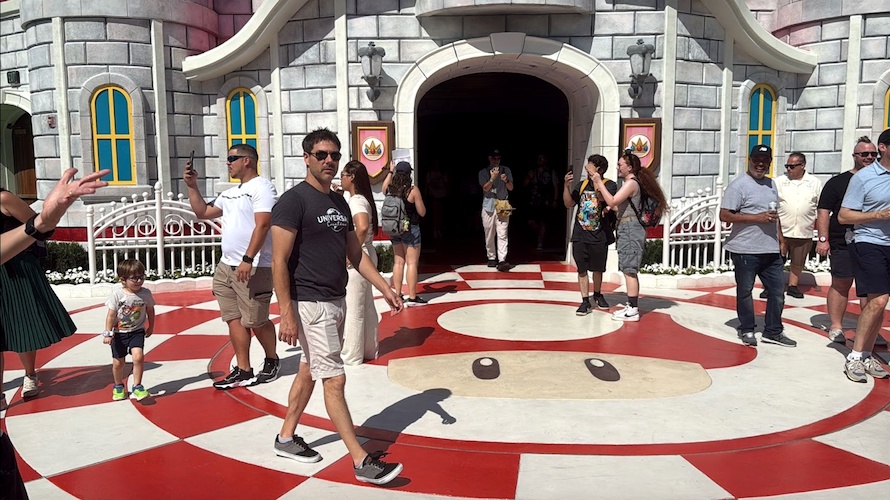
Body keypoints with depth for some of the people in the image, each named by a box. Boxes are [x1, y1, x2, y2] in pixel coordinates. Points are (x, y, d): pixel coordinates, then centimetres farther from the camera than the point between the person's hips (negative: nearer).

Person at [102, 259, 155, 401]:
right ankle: (118, 387, 34)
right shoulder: (117, 293, -16)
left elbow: (150, 311, 7)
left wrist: (150, 327, 15)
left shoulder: (146, 293, -9)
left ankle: (137, 387, -3)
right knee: (119, 362, 10)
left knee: (138, 357, -19)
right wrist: (108, 333, -14)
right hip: (119, 332, 0)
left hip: (137, 331, 1)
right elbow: (111, 315, -13)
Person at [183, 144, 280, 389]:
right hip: (226, 266, 9)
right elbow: (203, 212, 24)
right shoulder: (229, 193, 19)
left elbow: (262, 225, -20)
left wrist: (248, 260, -25)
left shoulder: (261, 186, -10)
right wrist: (192, 186, 14)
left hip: (253, 268, -9)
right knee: (234, 319, 7)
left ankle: (272, 361, 22)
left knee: (256, 321, -1)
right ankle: (243, 371, 13)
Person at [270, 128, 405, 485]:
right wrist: (287, 315, -20)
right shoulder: (293, 201, -13)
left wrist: (385, 289, 8)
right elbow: (279, 262, -16)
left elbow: (356, 254, 16)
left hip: (336, 300, 8)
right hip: (310, 304, -8)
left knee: (309, 371, 18)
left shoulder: (339, 203, 11)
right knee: (334, 379, -5)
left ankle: (286, 438, 34)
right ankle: (361, 461, 1)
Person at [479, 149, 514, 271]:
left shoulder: (506, 170, 11)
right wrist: (492, 178, -19)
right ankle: (491, 258, 18)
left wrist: (506, 180, -12)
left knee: (502, 234, -10)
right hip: (488, 205, 0)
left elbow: (511, 188, 9)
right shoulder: (483, 172, 7)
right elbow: (485, 188, -4)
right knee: (489, 234, 4)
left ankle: (502, 261, -16)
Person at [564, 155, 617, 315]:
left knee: (598, 269, 13)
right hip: (580, 235, 3)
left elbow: (603, 198, -23)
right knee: (582, 270, 2)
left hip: (599, 236, -2)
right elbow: (569, 204, 5)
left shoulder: (609, 184, -4)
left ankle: (597, 295, 35)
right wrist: (567, 185, -8)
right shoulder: (582, 185, 8)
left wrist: (594, 177, -24)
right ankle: (585, 302, 8)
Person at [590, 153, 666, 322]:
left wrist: (599, 183, -15)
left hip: (630, 228, -11)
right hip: (627, 228, 11)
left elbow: (612, 202, -21)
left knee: (629, 270, -10)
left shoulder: (631, 183, -11)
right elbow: (619, 208, 17)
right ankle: (632, 306, 20)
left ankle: (633, 311, -9)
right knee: (629, 270, 13)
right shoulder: (630, 183, 20)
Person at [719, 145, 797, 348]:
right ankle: (747, 331, 21)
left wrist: (780, 239, 19)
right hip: (745, 251, -7)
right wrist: (757, 218, -17)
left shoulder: (771, 184, 16)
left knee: (777, 291, 9)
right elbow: (724, 215, -15)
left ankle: (773, 331, 23)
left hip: (771, 251, 7)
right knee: (745, 291, 7)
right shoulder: (739, 185, -8)